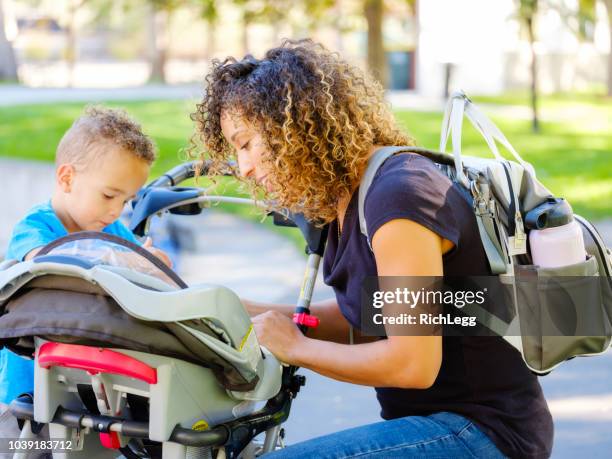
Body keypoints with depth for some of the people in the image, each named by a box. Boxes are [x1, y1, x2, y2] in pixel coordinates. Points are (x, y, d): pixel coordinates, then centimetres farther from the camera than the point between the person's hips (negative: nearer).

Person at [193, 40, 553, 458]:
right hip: (442, 422, 10)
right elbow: (360, 321, 17)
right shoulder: (347, 197, 9)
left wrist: (296, 347, -11)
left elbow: (413, 364, -24)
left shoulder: (398, 196, -20)